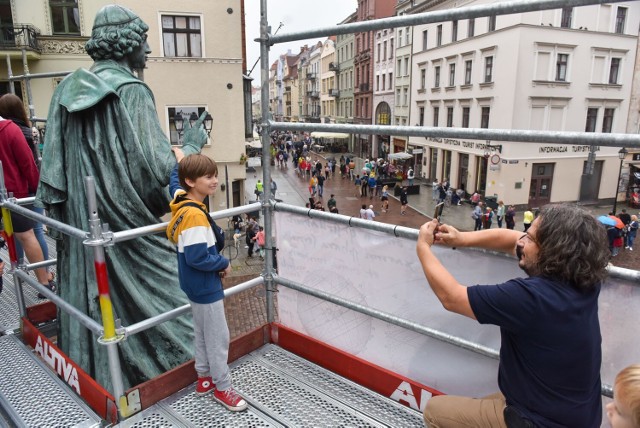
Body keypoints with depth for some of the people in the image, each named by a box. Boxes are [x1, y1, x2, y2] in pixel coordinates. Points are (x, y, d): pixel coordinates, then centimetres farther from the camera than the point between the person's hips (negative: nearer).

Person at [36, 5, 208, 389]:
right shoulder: (132, 92, -16)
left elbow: (53, 163, 6)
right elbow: (157, 168, -20)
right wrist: (192, 145, -3)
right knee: (140, 300, 9)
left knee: (92, 301, 18)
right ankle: (162, 368, 25)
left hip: (83, 227, 7)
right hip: (130, 228, -6)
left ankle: (96, 378, 36)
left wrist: (59, 216, 14)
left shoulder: (67, 90, 5)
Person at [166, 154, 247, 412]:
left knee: (202, 332, 22)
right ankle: (222, 388, 19)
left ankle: (204, 377, 38)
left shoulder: (181, 200, 0)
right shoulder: (194, 214, -28)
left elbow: (175, 182, 24)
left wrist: (182, 160, 36)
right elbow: (197, 257, -31)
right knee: (218, 337, 4)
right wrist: (224, 264, -16)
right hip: (205, 286, -10)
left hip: (196, 285, 10)